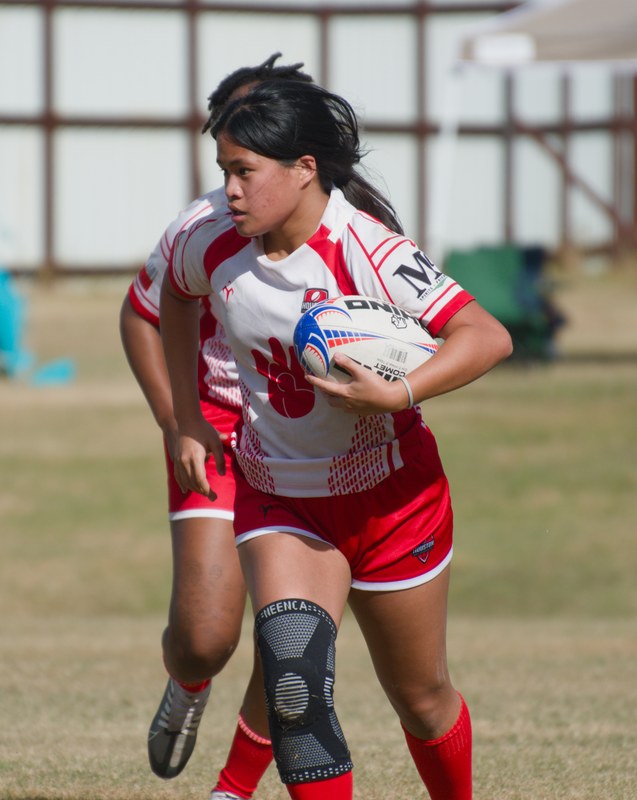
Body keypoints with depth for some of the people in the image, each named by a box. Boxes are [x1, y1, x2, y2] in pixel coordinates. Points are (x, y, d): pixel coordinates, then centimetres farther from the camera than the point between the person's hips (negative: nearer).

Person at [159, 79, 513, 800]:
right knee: (291, 669, -24)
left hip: (391, 495, -3)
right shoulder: (215, 247, -8)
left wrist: (395, 394, -44)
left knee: (420, 700, 12)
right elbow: (174, 293, 18)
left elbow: (488, 338, -32)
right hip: (278, 496, 3)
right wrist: (186, 419, 15)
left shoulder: (367, 252, -24)